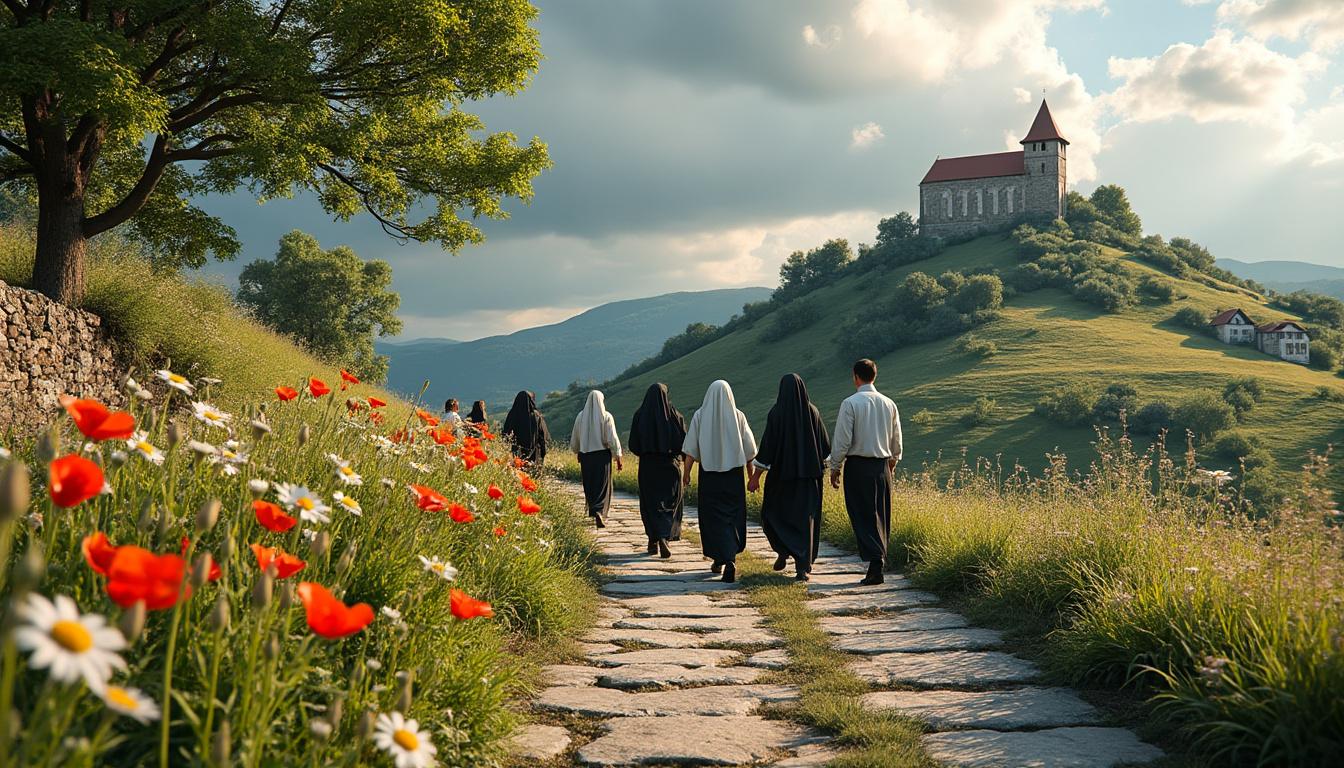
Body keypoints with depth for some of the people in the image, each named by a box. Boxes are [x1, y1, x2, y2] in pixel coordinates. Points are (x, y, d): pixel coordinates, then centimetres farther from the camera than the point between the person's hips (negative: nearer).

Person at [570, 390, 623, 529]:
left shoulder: (580, 416, 4)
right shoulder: (606, 417, -7)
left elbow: (574, 441, 11)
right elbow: (613, 439, -11)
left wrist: (579, 453, 29)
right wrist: (618, 458, -5)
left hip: (585, 456, 3)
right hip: (602, 456, -3)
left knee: (590, 487, 15)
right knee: (602, 486, -1)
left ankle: (593, 513, 23)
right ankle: (599, 511, -20)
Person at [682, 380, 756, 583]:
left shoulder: (700, 416, -1)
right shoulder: (737, 416, 0)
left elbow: (691, 448, -3)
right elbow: (749, 450, 2)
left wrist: (686, 471, 4)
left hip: (709, 473, -1)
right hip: (733, 474, 1)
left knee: (714, 518, 8)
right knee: (733, 517, 8)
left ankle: (720, 560, 7)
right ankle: (730, 560, -6)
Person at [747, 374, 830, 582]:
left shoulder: (776, 413, -10)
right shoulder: (812, 412, 0)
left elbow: (767, 446, -10)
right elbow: (825, 445, 6)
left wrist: (755, 476, -4)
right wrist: (823, 467, 20)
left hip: (782, 472, -2)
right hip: (810, 474, 3)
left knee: (772, 512, 20)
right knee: (805, 518, 5)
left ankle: (783, 552, 9)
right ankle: (803, 566, -2)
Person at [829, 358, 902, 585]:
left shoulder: (851, 403, -10)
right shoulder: (889, 404, 7)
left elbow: (842, 440, -11)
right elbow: (896, 441, 13)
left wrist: (835, 468, -2)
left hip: (858, 465, -5)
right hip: (882, 466, 5)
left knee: (863, 517, -4)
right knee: (881, 517, 11)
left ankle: (876, 563, -17)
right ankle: (878, 562, 14)